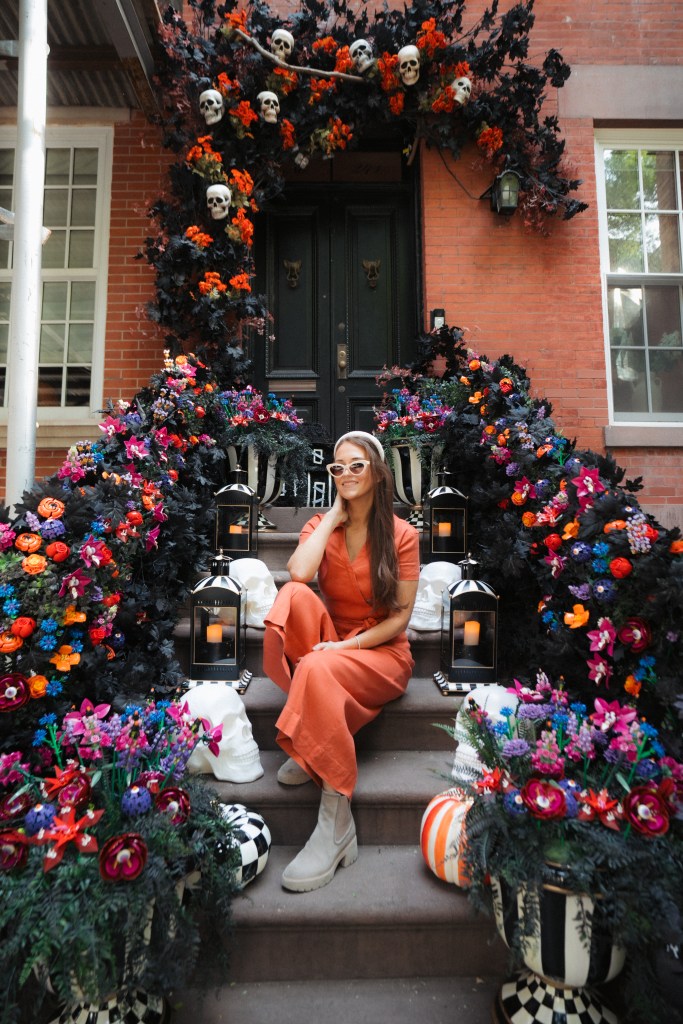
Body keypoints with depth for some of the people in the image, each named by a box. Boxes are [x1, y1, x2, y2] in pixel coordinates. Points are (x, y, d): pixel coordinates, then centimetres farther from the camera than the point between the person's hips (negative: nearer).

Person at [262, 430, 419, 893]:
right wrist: (335, 516, -11)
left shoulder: (401, 534, -4)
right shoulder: (321, 525, 4)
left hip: (384, 651, -3)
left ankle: (337, 823, -26)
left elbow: (401, 616, -9)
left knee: (317, 669, -36)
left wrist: (347, 645, -21)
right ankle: (309, 742, -21)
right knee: (296, 595, -28)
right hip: (332, 642, 3)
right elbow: (299, 572, -20)